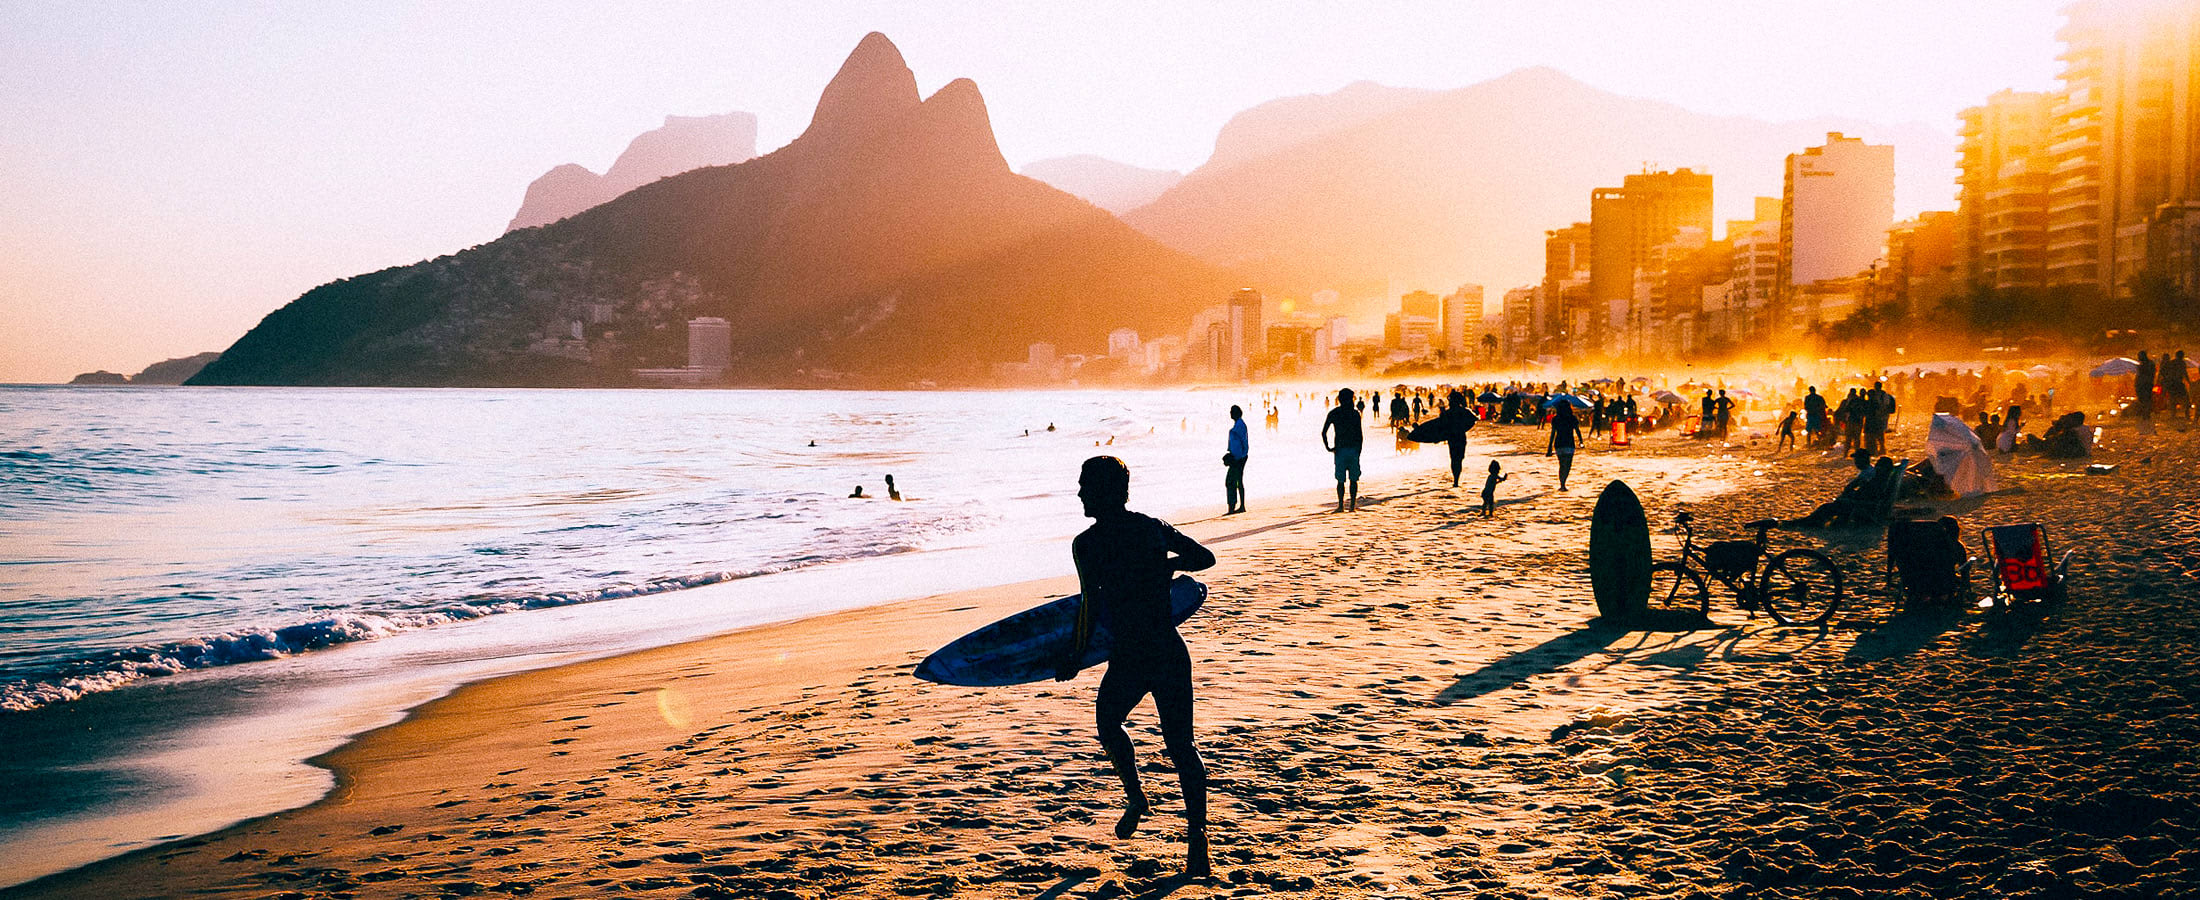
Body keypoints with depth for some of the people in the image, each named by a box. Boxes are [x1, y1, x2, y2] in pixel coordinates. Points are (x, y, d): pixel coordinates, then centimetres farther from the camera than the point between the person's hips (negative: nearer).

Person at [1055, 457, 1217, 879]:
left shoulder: (1087, 543, -6)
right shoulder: (1154, 527, 8)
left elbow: (1090, 608, -9)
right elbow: (1205, 556, 19)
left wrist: (1073, 659, 1)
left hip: (1129, 658, -3)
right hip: (1172, 652, 4)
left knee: (1108, 723, 26)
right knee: (1180, 744, 7)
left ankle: (1135, 797, 21)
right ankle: (1197, 837, 0)